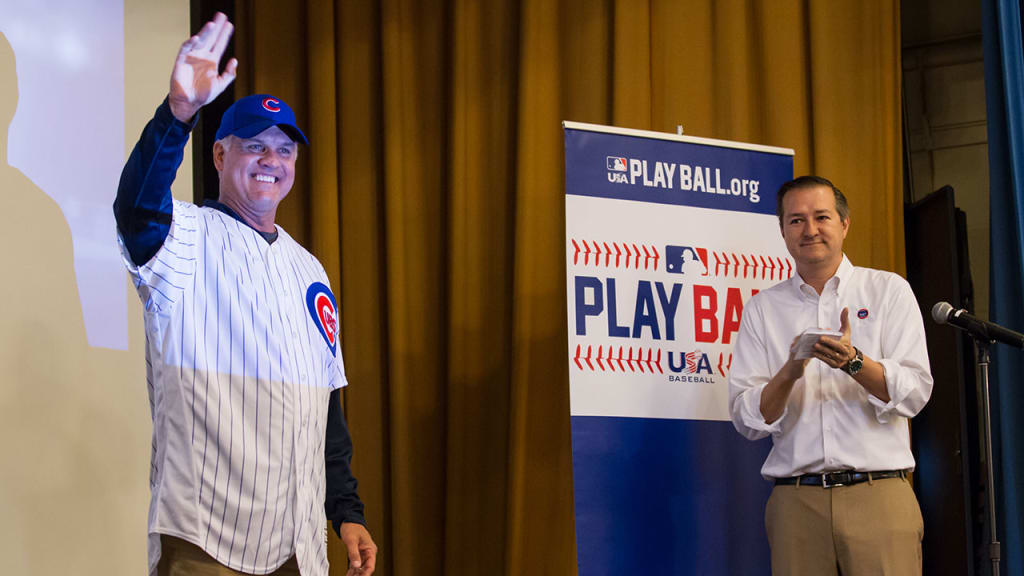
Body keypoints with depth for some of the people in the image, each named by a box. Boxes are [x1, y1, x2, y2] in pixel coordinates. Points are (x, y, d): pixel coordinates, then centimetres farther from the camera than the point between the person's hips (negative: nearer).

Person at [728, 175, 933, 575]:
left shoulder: (888, 291, 8)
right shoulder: (762, 309, 12)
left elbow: (915, 393, -2)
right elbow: (746, 420, 3)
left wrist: (853, 361, -18)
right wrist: (790, 372, -15)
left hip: (878, 496, -1)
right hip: (796, 501, 1)